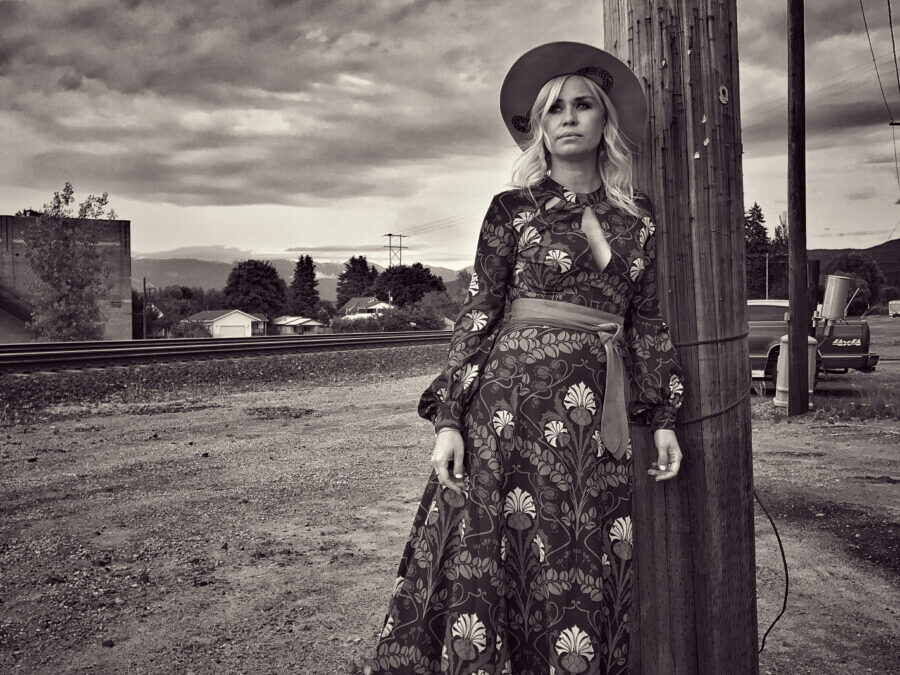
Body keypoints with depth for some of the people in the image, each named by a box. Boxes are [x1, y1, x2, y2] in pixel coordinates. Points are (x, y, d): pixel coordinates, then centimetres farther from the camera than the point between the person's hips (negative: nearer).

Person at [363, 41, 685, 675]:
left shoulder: (637, 214, 11)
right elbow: (477, 314, -1)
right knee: (493, 561, -2)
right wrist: (449, 419, -8)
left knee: (588, 572, 7)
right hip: (515, 400, -3)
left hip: (601, 416, 3)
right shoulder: (514, 209, 2)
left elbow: (648, 320, 15)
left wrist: (664, 418, 10)